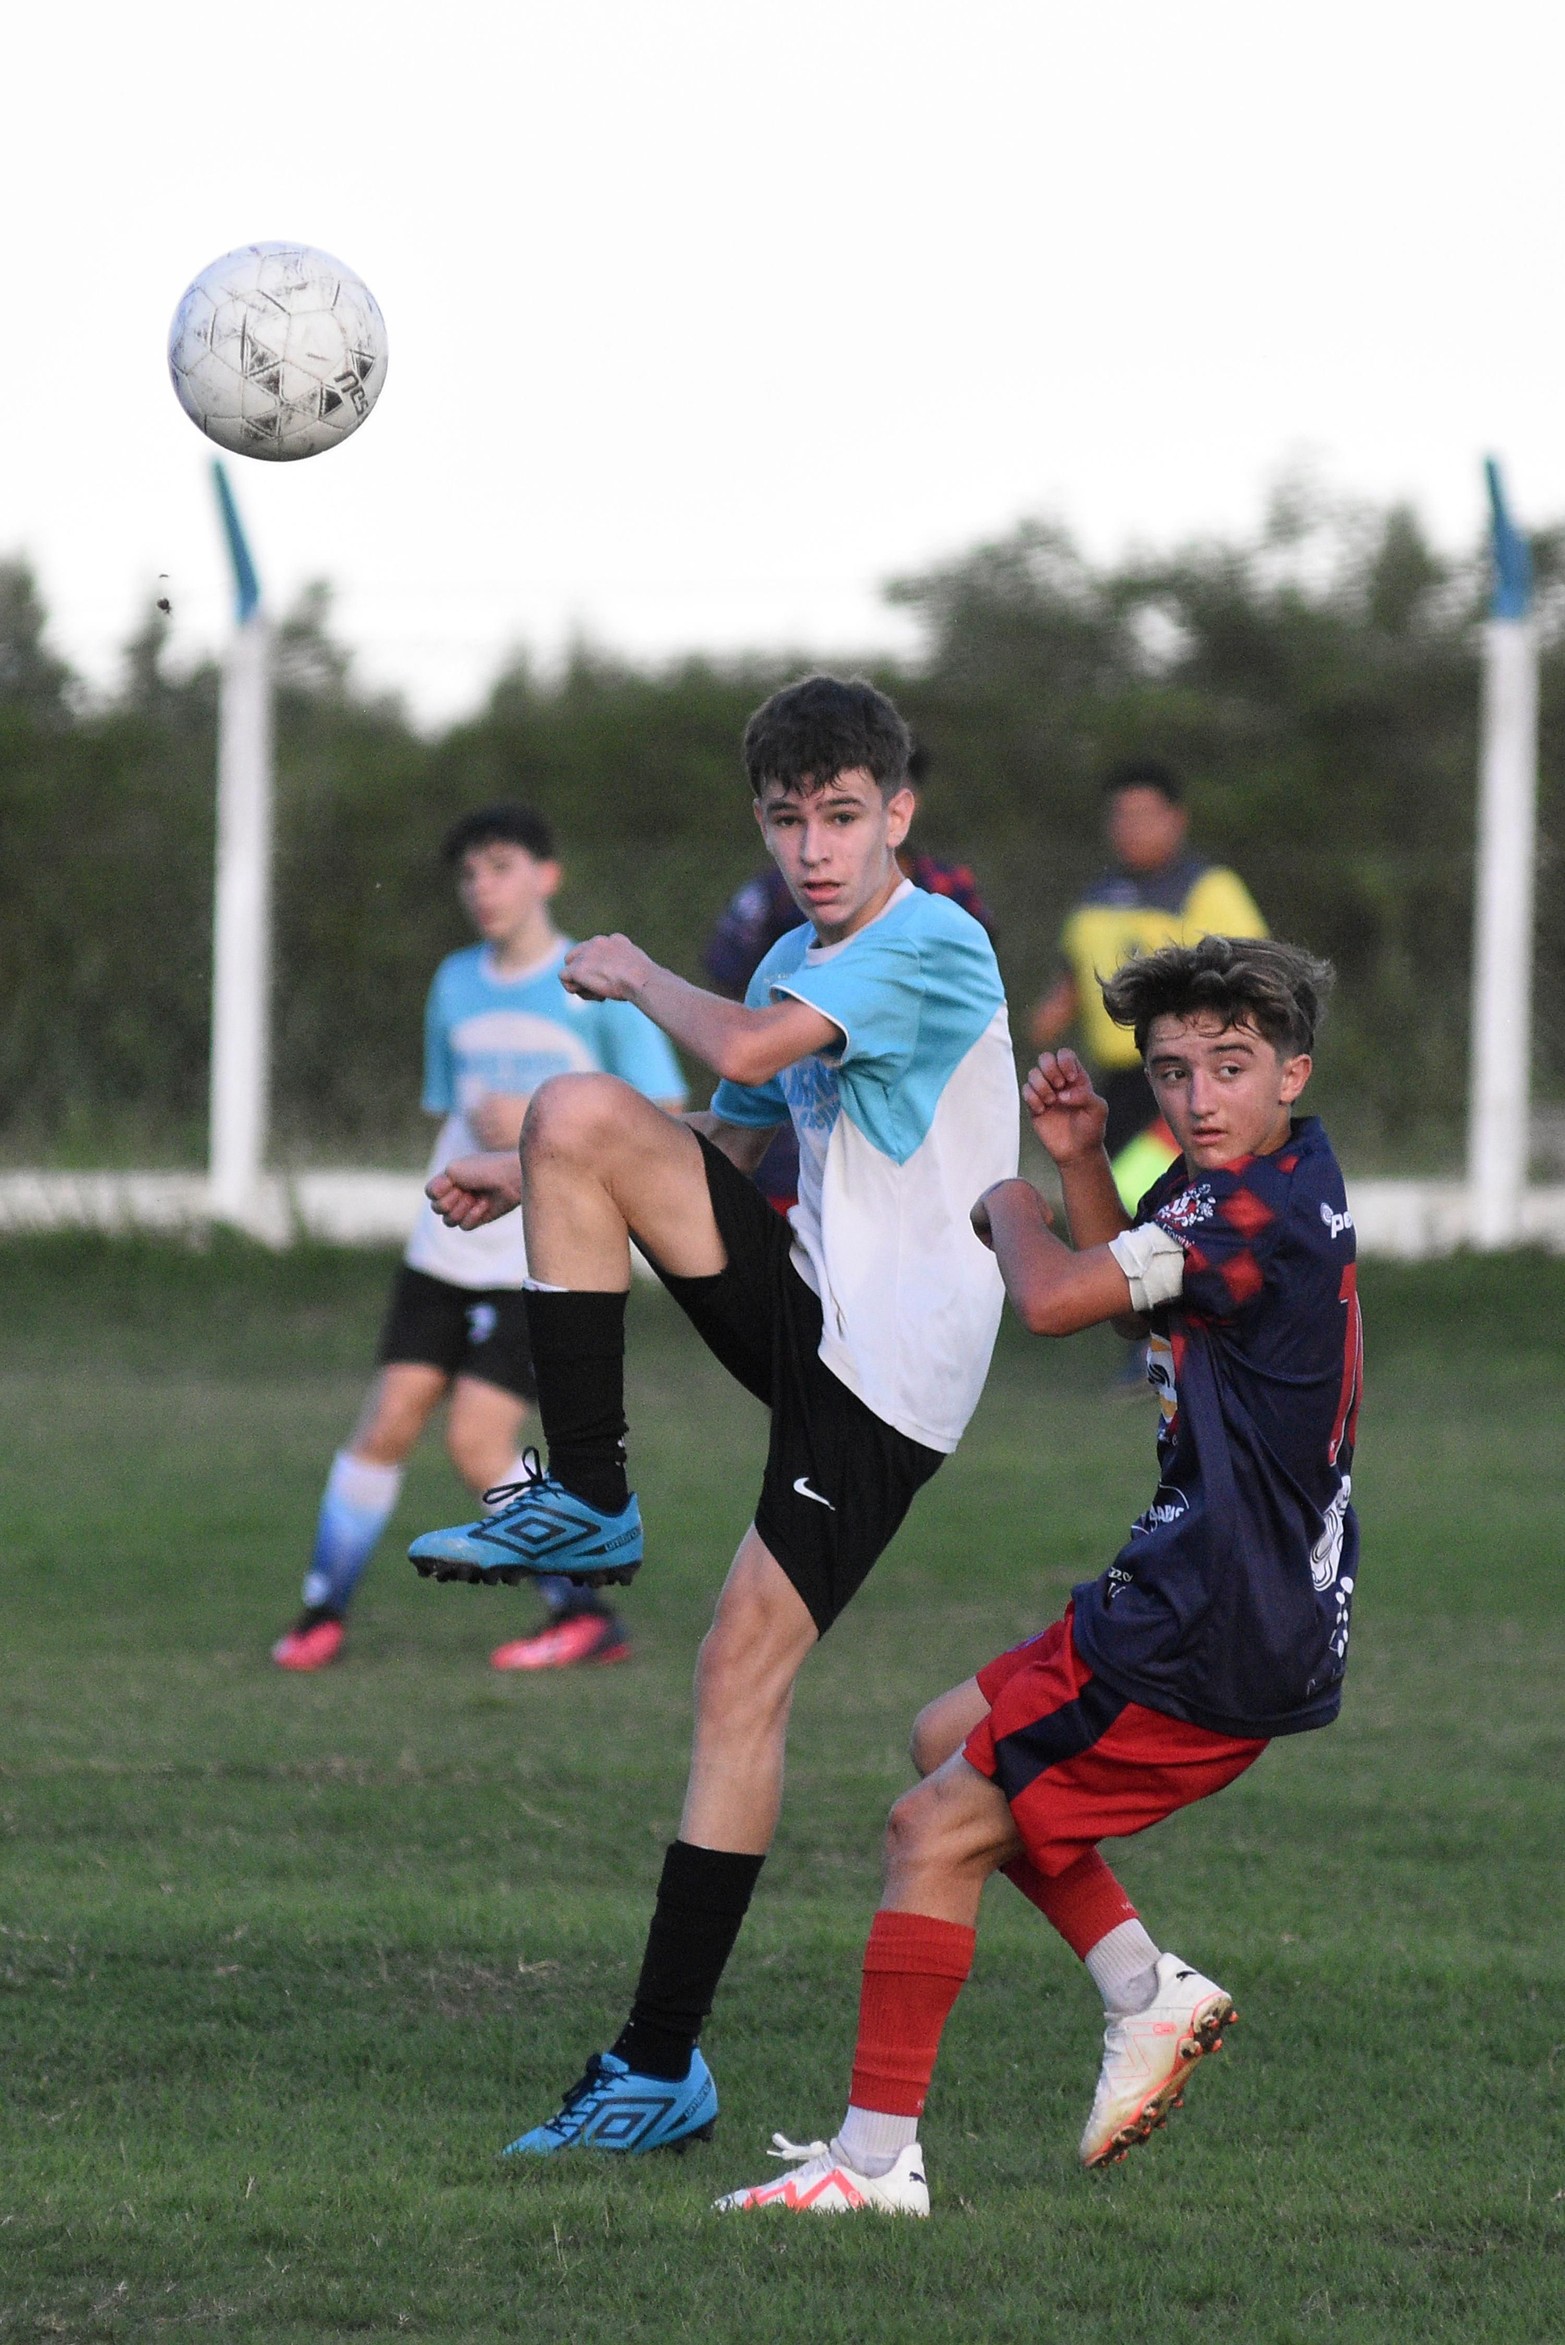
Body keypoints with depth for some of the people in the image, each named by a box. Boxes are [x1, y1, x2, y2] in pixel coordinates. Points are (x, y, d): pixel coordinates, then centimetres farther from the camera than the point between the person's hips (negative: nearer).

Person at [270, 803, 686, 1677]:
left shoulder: (601, 987, -5)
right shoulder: (457, 985, 12)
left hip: (545, 1262, -5)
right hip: (448, 1251, 5)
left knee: (478, 1444, -13)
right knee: (387, 1424, -2)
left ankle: (587, 1615, -1)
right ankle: (323, 1612, 9)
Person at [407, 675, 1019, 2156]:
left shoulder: (932, 948, -14)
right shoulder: (798, 962, 14)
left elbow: (745, 1051, -27)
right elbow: (722, 1142, 27)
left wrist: (636, 974, -7)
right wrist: (524, 1182, 17)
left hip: (886, 1368, -8)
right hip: (802, 1301, 8)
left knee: (744, 1666, -11)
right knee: (576, 1114, -11)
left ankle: (662, 2062, -7)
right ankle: (584, 1503, -5)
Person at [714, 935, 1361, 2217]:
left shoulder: (1260, 1207, -21)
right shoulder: (1283, 1180, 11)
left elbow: (1057, 1299, -27)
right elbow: (1135, 1297, 27)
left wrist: (1012, 1204, -5)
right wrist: (1082, 1162, 11)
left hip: (1210, 1644, -11)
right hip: (1258, 1614, 11)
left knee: (936, 1827, -7)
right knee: (951, 1737, 24)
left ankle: (875, 2158, -2)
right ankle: (1148, 1991, 18)